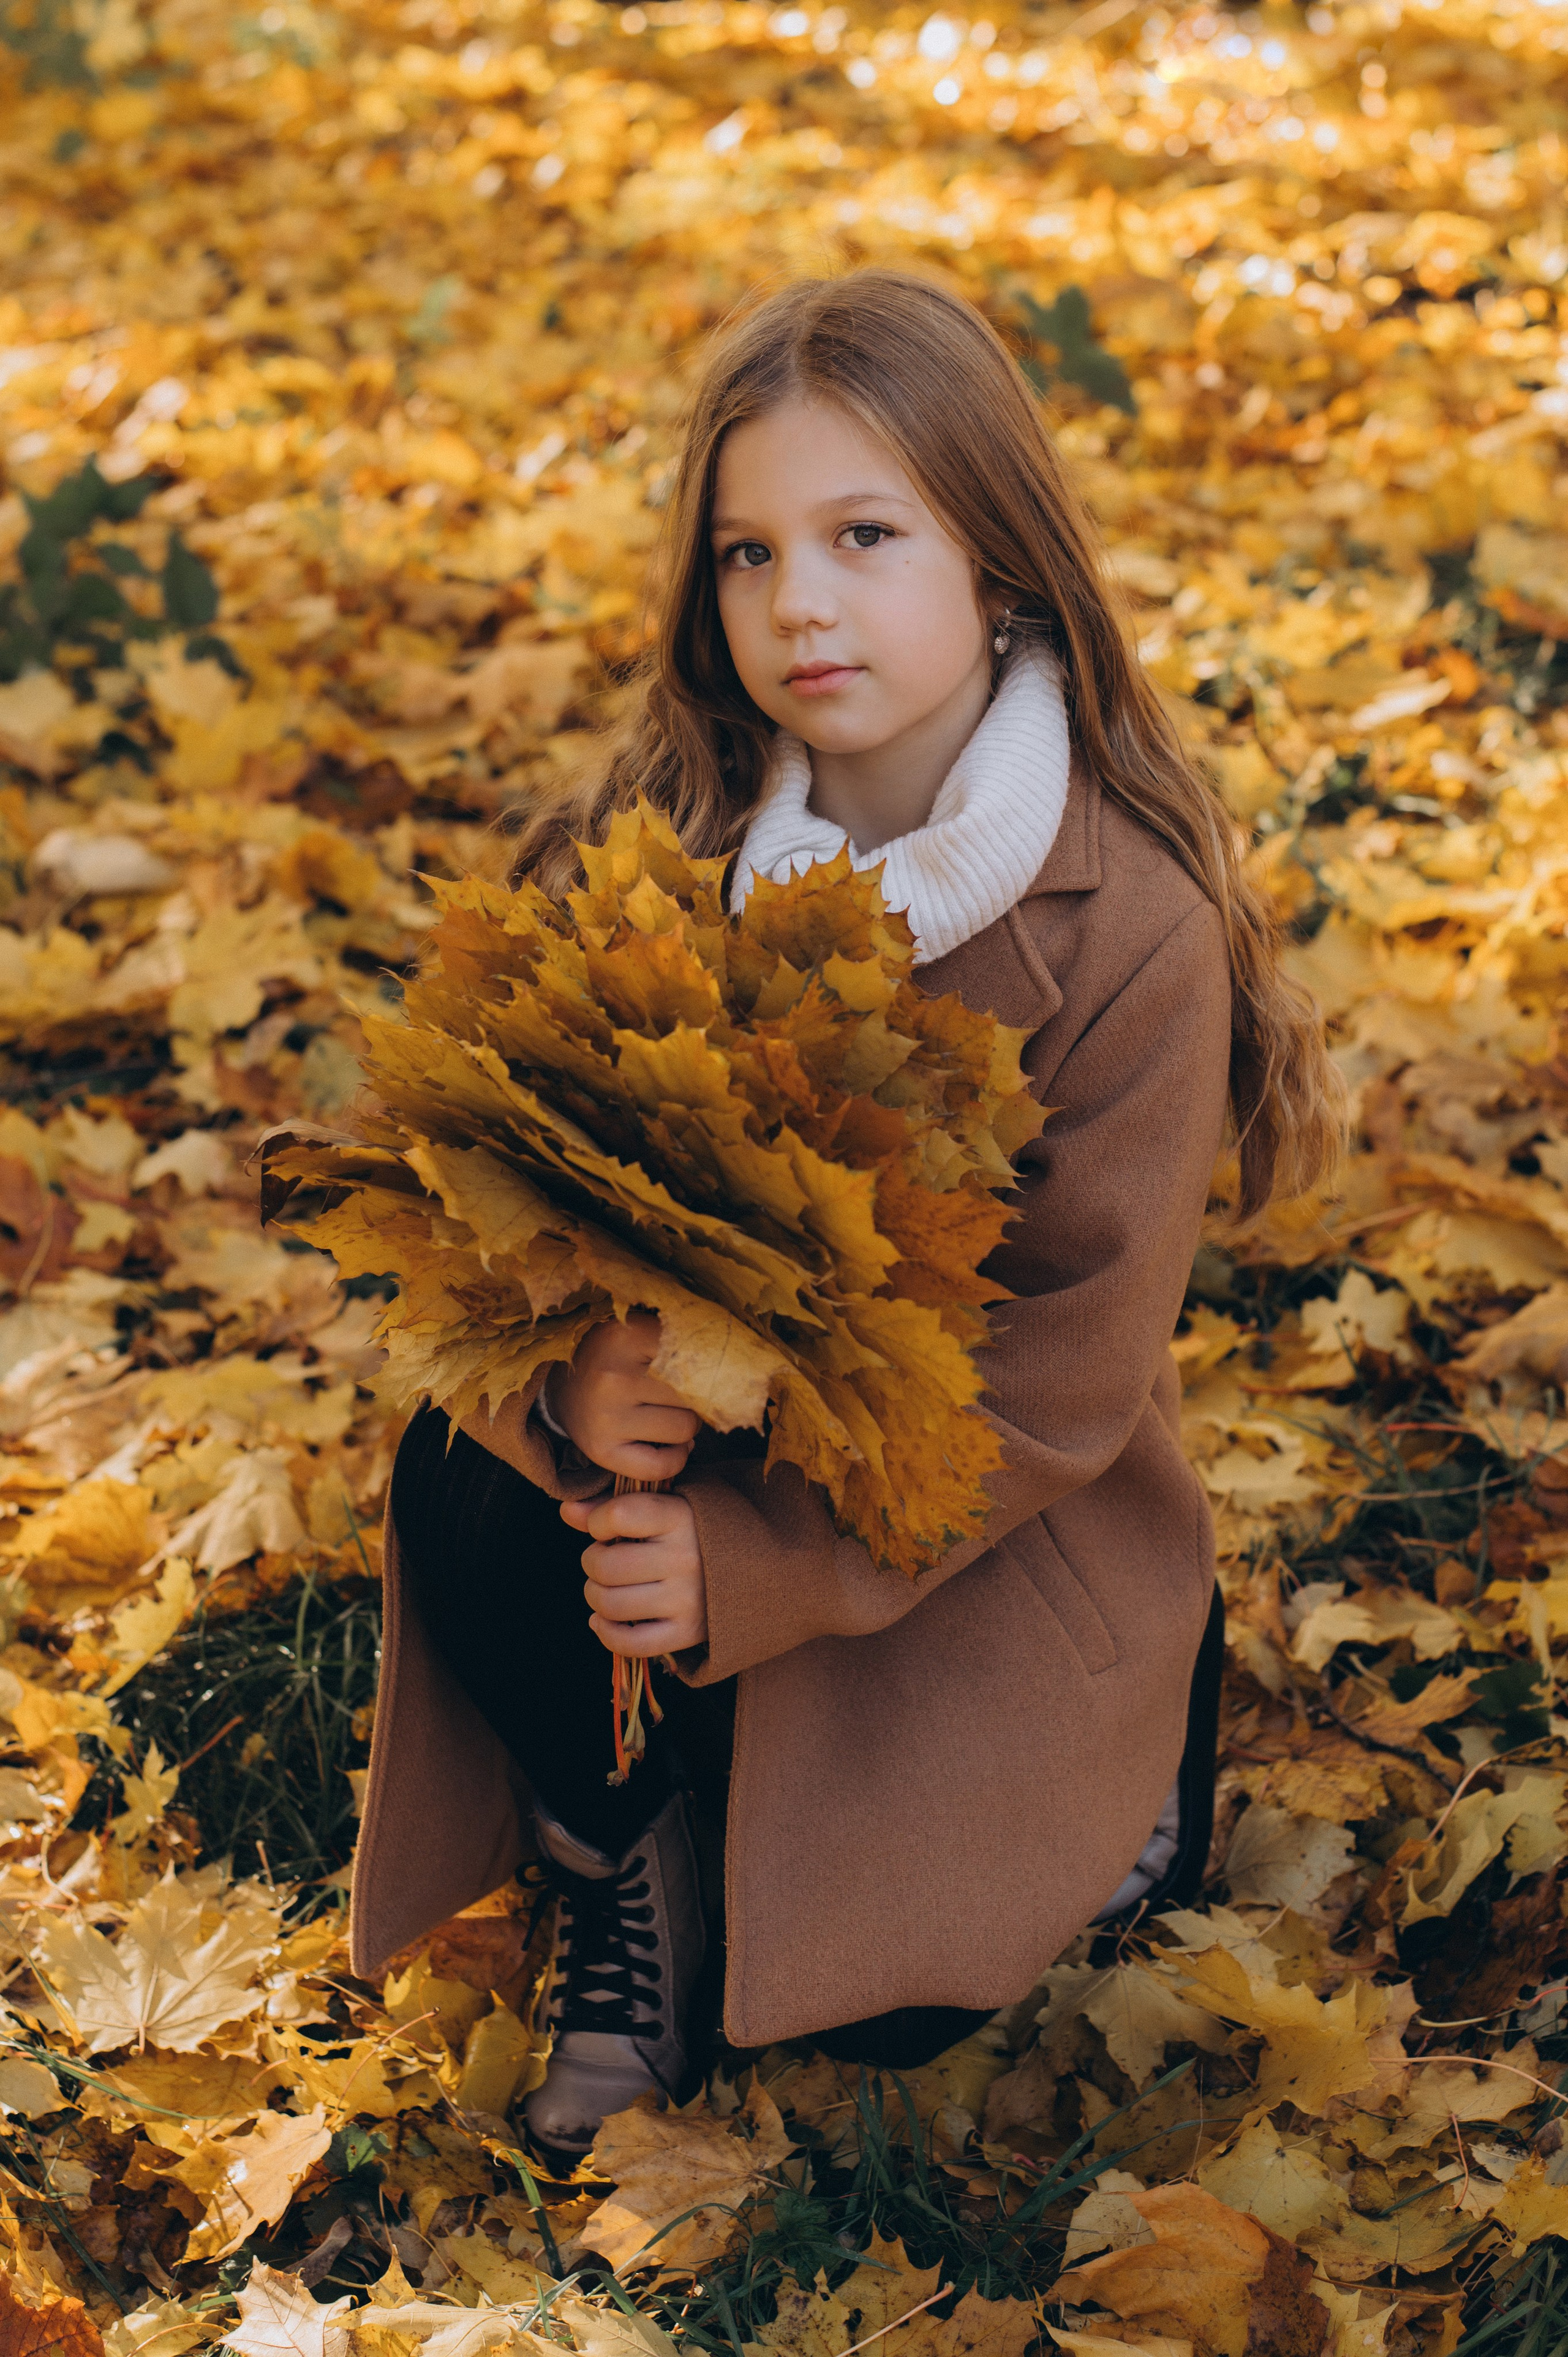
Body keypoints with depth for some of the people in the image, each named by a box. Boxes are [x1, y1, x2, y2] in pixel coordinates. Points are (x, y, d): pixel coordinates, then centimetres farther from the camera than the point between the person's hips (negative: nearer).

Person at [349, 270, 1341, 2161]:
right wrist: (568, 1383, -31)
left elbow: (1068, 1366, -18)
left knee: (875, 1983, -15)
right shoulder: (657, 832, -9)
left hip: (992, 1517, -2)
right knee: (465, 1486, -28)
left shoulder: (1135, 929, -19)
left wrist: (756, 1571, -25)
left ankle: (1082, 1786, 20)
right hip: (696, 1422, 3)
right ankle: (618, 1852, 1)